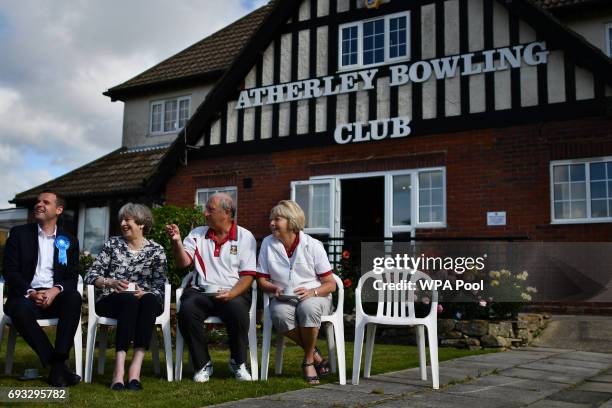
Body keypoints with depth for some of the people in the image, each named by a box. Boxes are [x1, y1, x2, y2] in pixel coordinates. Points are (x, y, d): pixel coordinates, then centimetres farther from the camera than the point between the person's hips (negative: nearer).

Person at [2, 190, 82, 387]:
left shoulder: (69, 241, 13)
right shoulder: (19, 233, 10)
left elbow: (73, 277, 6)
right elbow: (10, 271, 1)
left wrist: (56, 290, -17)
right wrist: (30, 292, -16)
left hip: (56, 297, 1)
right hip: (26, 295, -1)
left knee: (74, 297, -33)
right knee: (20, 310, -36)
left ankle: (58, 364, -33)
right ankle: (56, 365, -28)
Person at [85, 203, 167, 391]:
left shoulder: (156, 250, 8)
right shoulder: (112, 244, 10)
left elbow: (159, 288, 1)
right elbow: (91, 275, 3)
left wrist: (144, 293, -20)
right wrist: (111, 282, -16)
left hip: (145, 301, 1)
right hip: (110, 301, 0)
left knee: (150, 301, -35)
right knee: (129, 299, -36)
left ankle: (136, 367, -43)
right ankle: (119, 368, -45)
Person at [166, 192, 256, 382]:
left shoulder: (245, 237, 7)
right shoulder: (197, 235, 16)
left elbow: (248, 275, 0)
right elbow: (183, 262, 5)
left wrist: (231, 294, -17)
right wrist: (176, 241, -12)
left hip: (233, 292, -2)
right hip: (201, 292, 2)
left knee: (237, 310, -35)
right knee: (187, 310, -30)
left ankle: (238, 362, -8)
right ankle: (202, 364, -11)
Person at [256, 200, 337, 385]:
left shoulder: (313, 245, -2)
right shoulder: (268, 243, 5)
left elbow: (330, 284, -2)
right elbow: (262, 280, 9)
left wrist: (312, 292, -21)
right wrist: (275, 289, -13)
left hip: (315, 297, -2)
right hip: (284, 299, 2)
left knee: (307, 308, -38)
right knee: (280, 314, -35)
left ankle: (308, 360, -14)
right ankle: (314, 353, -12)